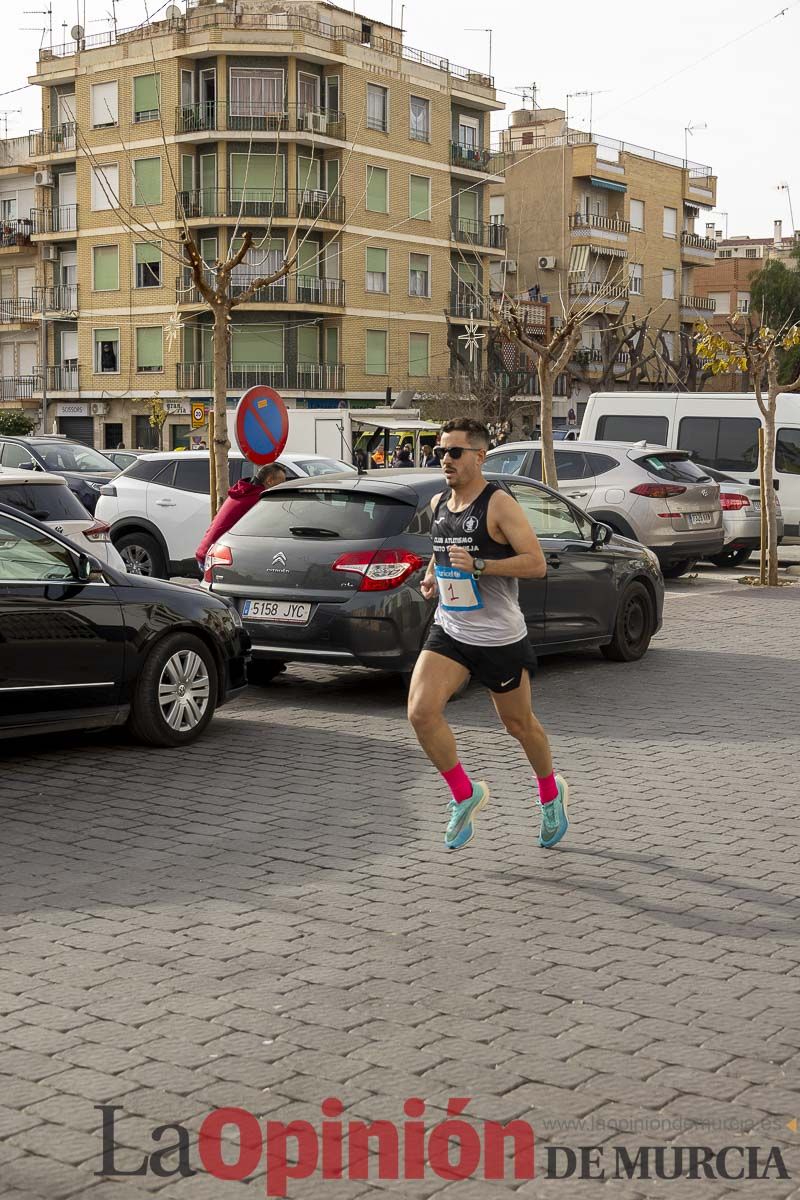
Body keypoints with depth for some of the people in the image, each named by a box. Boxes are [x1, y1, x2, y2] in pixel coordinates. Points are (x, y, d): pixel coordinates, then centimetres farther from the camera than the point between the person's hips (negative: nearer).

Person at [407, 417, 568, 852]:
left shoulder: (499, 504, -15)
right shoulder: (439, 503, 6)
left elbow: (537, 564, -19)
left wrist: (478, 565, -28)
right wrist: (434, 572, 7)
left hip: (500, 637, -5)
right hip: (449, 631, 5)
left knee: (519, 725, 11)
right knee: (421, 712, -15)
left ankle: (551, 793, 41)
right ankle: (465, 795, 6)